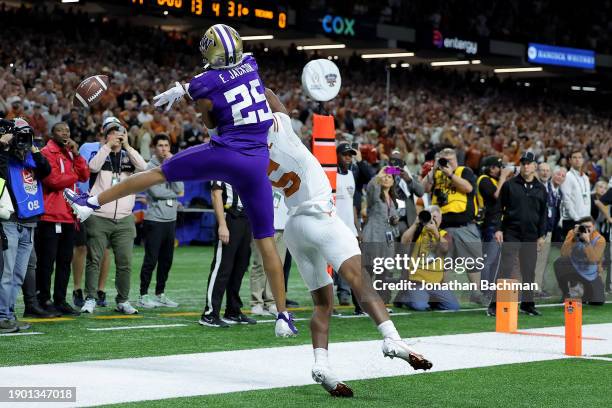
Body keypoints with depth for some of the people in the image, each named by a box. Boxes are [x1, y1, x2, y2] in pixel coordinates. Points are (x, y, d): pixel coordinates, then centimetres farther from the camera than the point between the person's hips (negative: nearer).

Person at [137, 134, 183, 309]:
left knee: (166, 260, 10)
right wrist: (174, 194, -1)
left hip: (170, 219, 6)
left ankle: (160, 294, 20)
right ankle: (143, 296, 2)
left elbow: (179, 189, -3)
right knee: (151, 260, -5)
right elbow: (156, 192, -16)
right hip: (154, 220, -6)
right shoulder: (150, 167, -6)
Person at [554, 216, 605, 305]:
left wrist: (587, 241, -40)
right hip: (575, 267, 1)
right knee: (559, 263, -30)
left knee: (598, 302, -12)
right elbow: (564, 254, -27)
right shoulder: (572, 234, -15)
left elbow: (593, 259, -32)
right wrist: (573, 237, -34)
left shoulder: (599, 240, -18)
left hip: (591, 274, -1)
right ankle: (566, 295, -8)